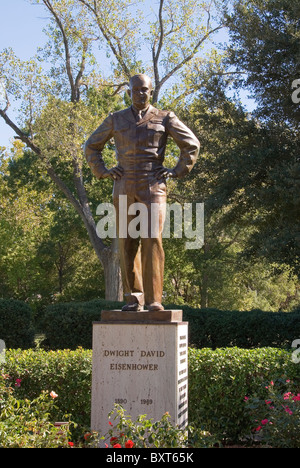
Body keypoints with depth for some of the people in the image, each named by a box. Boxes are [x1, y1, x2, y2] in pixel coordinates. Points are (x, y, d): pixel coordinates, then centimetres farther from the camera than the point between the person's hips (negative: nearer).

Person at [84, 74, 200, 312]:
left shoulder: (165, 118, 7)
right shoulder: (116, 120, 13)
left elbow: (192, 145, 10)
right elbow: (92, 147, 21)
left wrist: (177, 171, 1)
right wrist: (103, 171, 7)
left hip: (153, 187, -2)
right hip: (124, 188, 2)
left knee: (152, 240, -13)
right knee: (127, 242, 0)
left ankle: (153, 299, -10)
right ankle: (133, 297, 7)